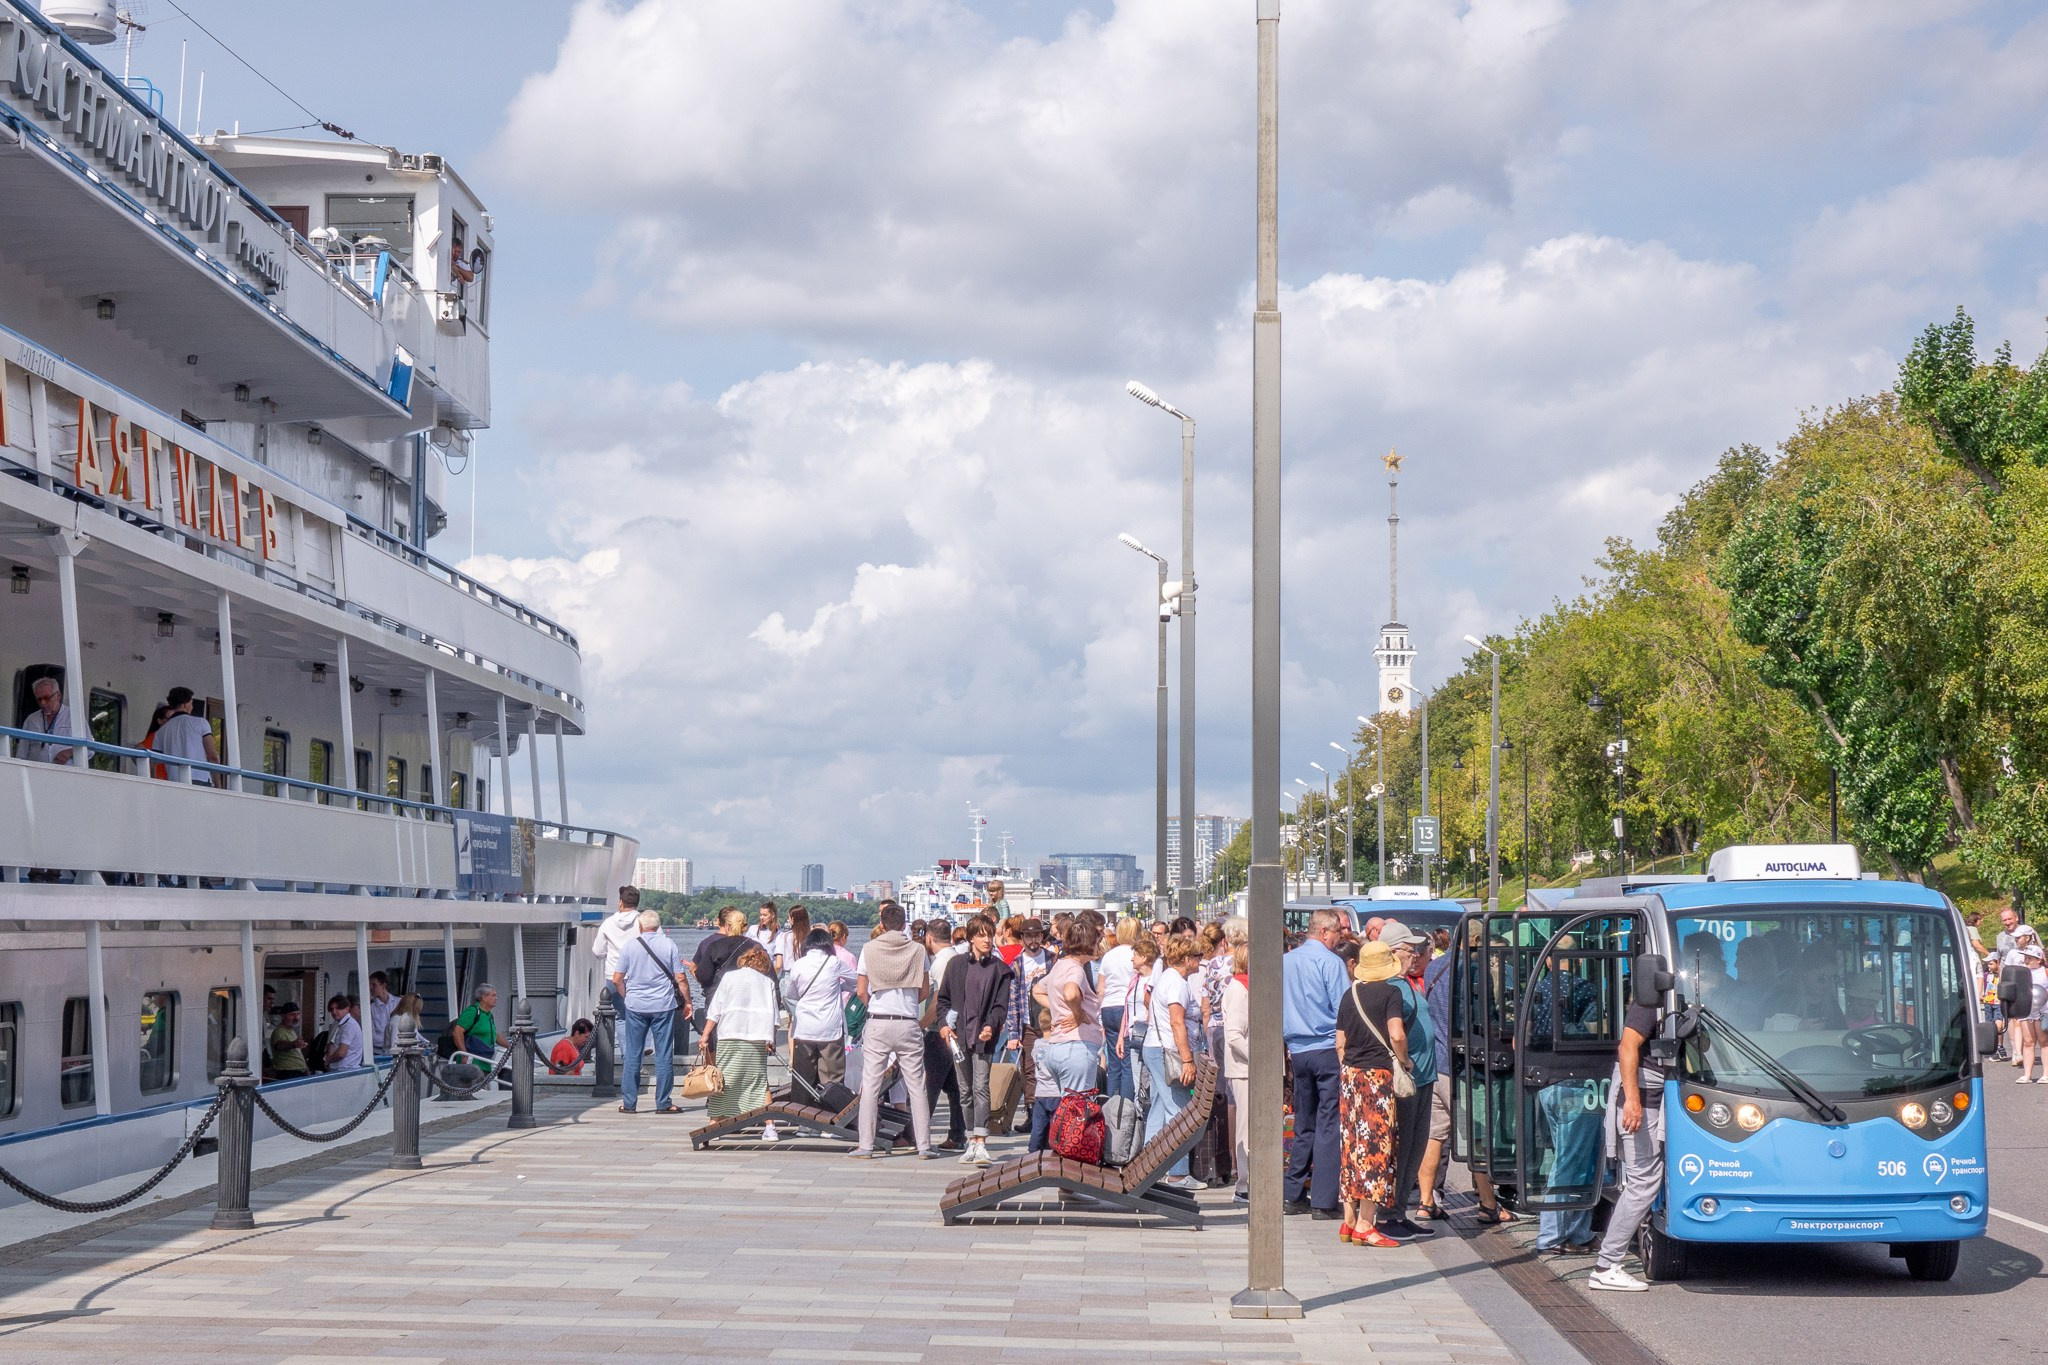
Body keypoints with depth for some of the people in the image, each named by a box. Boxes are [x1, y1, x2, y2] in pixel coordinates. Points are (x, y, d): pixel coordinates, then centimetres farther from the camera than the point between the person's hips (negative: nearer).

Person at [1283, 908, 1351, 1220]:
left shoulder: (1285, 962, 10)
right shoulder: (1330, 962, -10)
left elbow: (1277, 1008, 17)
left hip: (1298, 1051, 6)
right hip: (1329, 1049, -6)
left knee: (1304, 1125, 14)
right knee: (1329, 1124, -4)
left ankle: (1294, 1194, 16)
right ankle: (1324, 1201, -7)